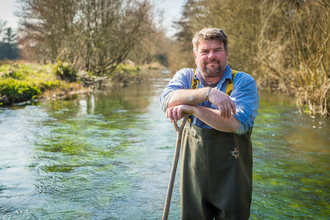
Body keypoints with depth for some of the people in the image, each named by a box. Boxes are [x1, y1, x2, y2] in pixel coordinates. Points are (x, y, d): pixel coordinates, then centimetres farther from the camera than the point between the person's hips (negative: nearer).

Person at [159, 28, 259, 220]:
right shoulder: (185, 77, 4)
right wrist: (208, 92, -29)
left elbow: (238, 123, -21)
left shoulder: (244, 82, -5)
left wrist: (191, 108, -23)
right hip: (194, 173, 2)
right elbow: (167, 101, -17)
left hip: (231, 174, -2)